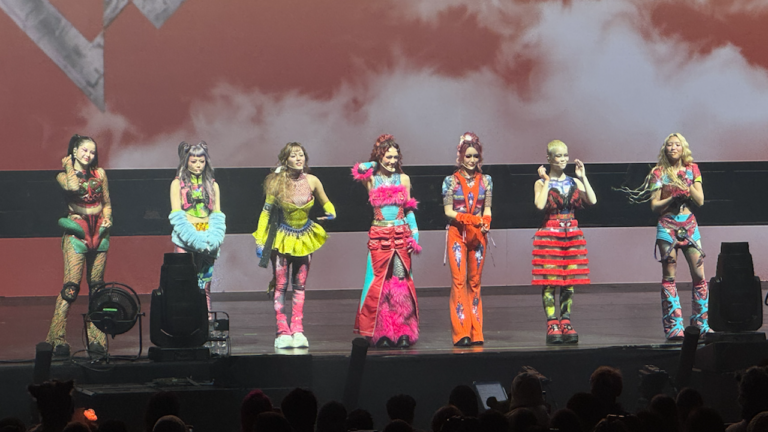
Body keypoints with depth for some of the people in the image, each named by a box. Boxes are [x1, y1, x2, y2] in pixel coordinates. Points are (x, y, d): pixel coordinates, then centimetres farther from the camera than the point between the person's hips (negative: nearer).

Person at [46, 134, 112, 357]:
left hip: (99, 232, 4)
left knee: (97, 287, 5)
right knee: (71, 286, -13)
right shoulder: (63, 176, 1)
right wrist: (69, 166, -6)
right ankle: (57, 340, -10)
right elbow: (73, 187, -22)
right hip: (77, 232, -4)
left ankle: (96, 339, 9)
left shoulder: (99, 173, 12)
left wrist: (107, 218, 0)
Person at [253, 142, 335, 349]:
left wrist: (331, 213, -12)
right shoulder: (277, 183, -12)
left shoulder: (312, 181, -6)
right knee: (280, 285, -3)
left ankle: (298, 331, 6)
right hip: (282, 238, -2)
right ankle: (283, 333, -2)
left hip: (305, 238, 3)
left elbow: (326, 203, 11)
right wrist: (260, 241, -8)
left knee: (300, 286, 4)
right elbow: (266, 212, -5)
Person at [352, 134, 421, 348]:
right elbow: (359, 169, -16)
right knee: (380, 282, -3)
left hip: (401, 235, 1)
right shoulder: (372, 179, 5)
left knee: (401, 281, -4)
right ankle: (381, 333, 0)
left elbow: (409, 210, 12)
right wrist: (375, 164, 3)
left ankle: (403, 332, -2)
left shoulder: (403, 179, 10)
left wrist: (414, 234, 3)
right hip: (379, 236, -1)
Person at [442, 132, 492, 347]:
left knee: (475, 281, 4)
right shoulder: (451, 181, 1)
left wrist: (484, 222, -14)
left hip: (478, 234, 3)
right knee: (459, 280, -10)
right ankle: (461, 332, -12)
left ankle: (476, 332, 6)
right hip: (457, 233, -3)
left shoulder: (485, 180, 10)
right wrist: (472, 219, -16)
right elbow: (448, 211, -4)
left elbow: (487, 210, 8)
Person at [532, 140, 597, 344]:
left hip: (572, 234, 4)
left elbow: (592, 200, -2)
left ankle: (566, 323, 8)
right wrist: (546, 181, -11)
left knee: (569, 281, 2)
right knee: (550, 281, -7)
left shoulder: (574, 182, 12)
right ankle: (552, 325, -5)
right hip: (550, 234, -4)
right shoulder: (542, 183, 1)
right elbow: (540, 205, -18)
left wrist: (583, 177, -1)